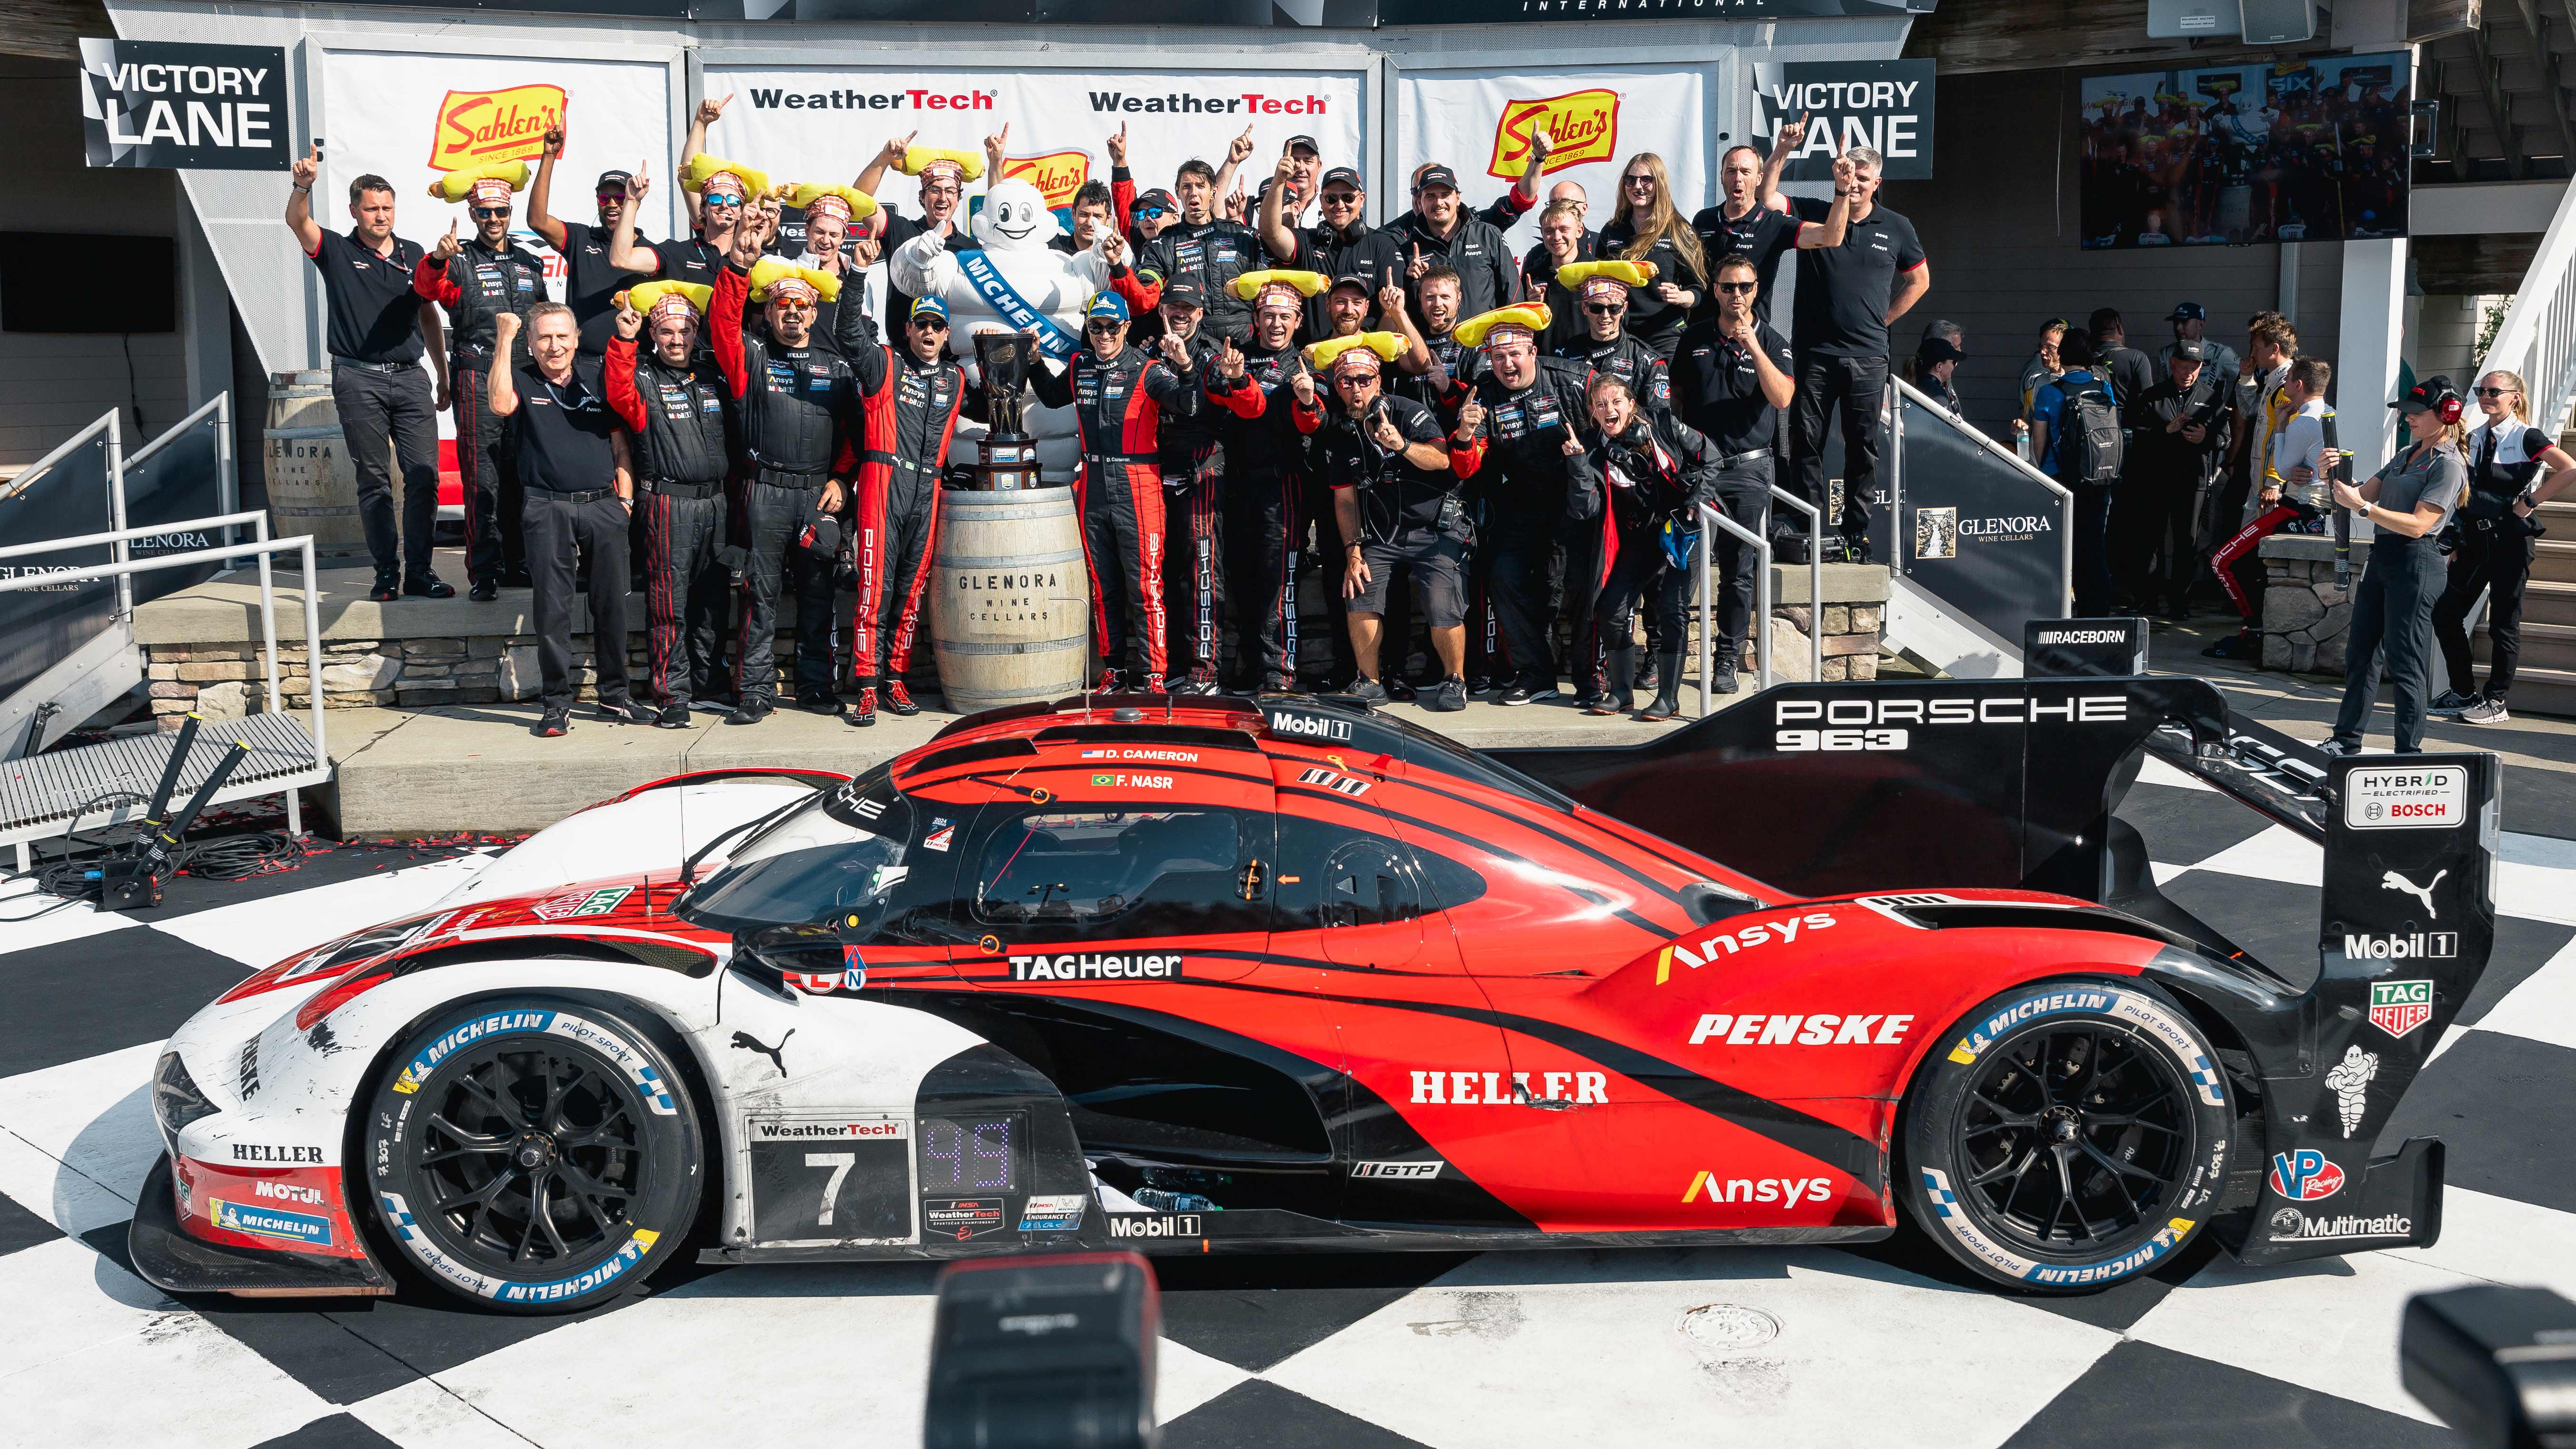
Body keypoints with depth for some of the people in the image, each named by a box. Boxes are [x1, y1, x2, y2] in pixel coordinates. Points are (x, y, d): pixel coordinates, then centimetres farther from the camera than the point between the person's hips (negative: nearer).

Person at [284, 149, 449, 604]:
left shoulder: (413, 255, 14)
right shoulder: (338, 252, 5)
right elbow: (297, 221, -13)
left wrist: (443, 375, 18)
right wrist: (303, 186, -34)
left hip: (410, 378, 3)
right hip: (359, 381, -3)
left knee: (424, 477, -3)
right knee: (374, 481, 1)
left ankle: (420, 571, 3)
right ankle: (386, 573, 5)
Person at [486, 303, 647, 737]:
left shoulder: (598, 378, 11)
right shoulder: (523, 380, 6)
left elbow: (619, 441, 14)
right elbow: (502, 405, -17)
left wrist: (625, 497, 6)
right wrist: (504, 343, -14)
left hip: (603, 506, 2)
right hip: (548, 510, -2)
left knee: (612, 605, 6)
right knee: (551, 609, -1)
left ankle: (614, 696, 17)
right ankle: (557, 702, 7)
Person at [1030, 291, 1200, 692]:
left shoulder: (1147, 368, -6)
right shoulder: (1079, 367, 11)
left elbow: (1188, 405, -20)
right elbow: (1052, 396, 32)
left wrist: (1185, 368, -35)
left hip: (1137, 489, -5)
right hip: (1092, 486, 5)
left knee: (1145, 587, -5)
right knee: (1103, 587, 12)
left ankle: (1152, 674, 1)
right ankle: (1112, 669, 22)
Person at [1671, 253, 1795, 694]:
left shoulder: (1772, 342, 2)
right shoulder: (1694, 337, 9)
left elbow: (1782, 397, -14)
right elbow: (1676, 396, 18)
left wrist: (1753, 346, -22)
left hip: (1748, 470, -1)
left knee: (1739, 572, 3)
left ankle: (1727, 661, 12)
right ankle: (1668, 656, -3)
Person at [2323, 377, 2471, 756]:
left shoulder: (2449, 465, -8)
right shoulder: (2407, 456, 17)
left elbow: (2417, 525, -18)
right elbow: (2365, 494, 14)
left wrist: (2362, 508, -24)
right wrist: (2338, 477, -6)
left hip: (2414, 563, -9)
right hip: (2381, 555, 9)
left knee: (2404, 664, -7)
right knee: (2360, 652, 11)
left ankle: (2409, 753, -2)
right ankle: (2346, 740, 19)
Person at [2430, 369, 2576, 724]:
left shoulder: (2526, 438, -7)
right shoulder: (2474, 438, 12)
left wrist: (2531, 501, -14)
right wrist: (2457, 539, 10)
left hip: (2510, 538, -7)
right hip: (2475, 536, 7)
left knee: (2504, 622, -1)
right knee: (2445, 615, 4)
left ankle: (2495, 703, 6)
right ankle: (2464, 692, 17)